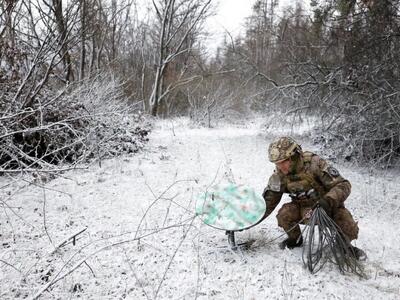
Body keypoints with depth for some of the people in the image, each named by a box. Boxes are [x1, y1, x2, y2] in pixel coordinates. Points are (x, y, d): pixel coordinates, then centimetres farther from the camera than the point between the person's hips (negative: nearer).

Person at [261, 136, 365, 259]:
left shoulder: (314, 164, -27)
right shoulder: (279, 175, -14)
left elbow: (343, 185, -27)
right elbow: (269, 201, -3)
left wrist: (328, 200, -44)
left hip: (328, 206, -3)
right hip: (304, 210, 3)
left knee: (349, 229, -27)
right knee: (284, 214, -24)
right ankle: (295, 240, 6)